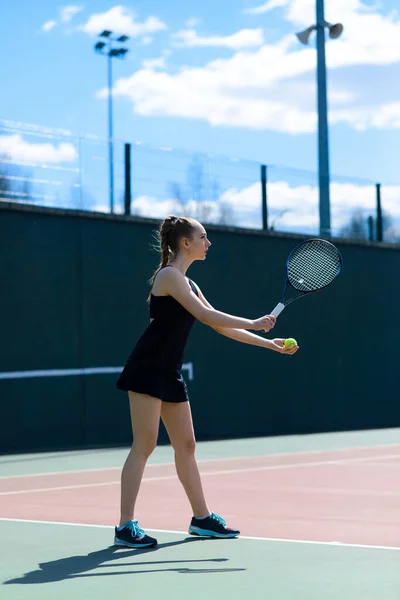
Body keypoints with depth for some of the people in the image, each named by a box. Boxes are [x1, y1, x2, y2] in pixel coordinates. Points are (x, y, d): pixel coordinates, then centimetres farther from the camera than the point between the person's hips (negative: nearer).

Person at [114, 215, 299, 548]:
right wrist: (253, 323, -15)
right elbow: (205, 315, -20)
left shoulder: (188, 283, 18)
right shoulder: (168, 275, -10)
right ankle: (125, 526, -5)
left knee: (186, 445, 12)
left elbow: (219, 325, 19)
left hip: (170, 373, 9)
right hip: (147, 369, -9)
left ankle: (202, 518, 21)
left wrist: (269, 343, 17)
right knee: (145, 445, -9)